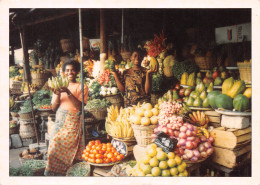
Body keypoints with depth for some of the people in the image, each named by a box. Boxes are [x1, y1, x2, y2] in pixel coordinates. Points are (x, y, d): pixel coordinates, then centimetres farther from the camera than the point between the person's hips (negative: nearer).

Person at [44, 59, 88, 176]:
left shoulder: (82, 87, 6)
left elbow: (80, 107, -8)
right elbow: (54, 108, 10)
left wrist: (68, 92, -16)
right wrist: (57, 95, -7)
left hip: (73, 122, -4)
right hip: (60, 121, 4)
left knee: (57, 142, -18)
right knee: (53, 140, -14)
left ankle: (59, 172, -1)